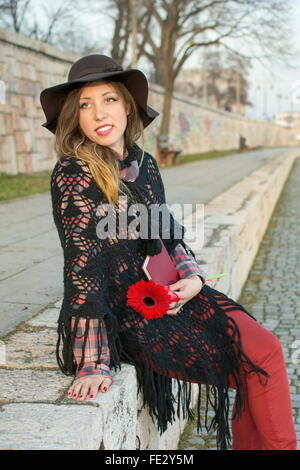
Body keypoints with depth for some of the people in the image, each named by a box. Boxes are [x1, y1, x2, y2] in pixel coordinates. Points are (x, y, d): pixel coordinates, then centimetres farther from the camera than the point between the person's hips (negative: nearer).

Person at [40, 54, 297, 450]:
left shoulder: (144, 163, 5)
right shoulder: (73, 175, -17)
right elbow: (83, 266, -22)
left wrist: (193, 277, -4)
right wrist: (93, 364, -24)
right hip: (123, 313, -6)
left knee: (266, 349, -7)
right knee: (257, 366, -10)